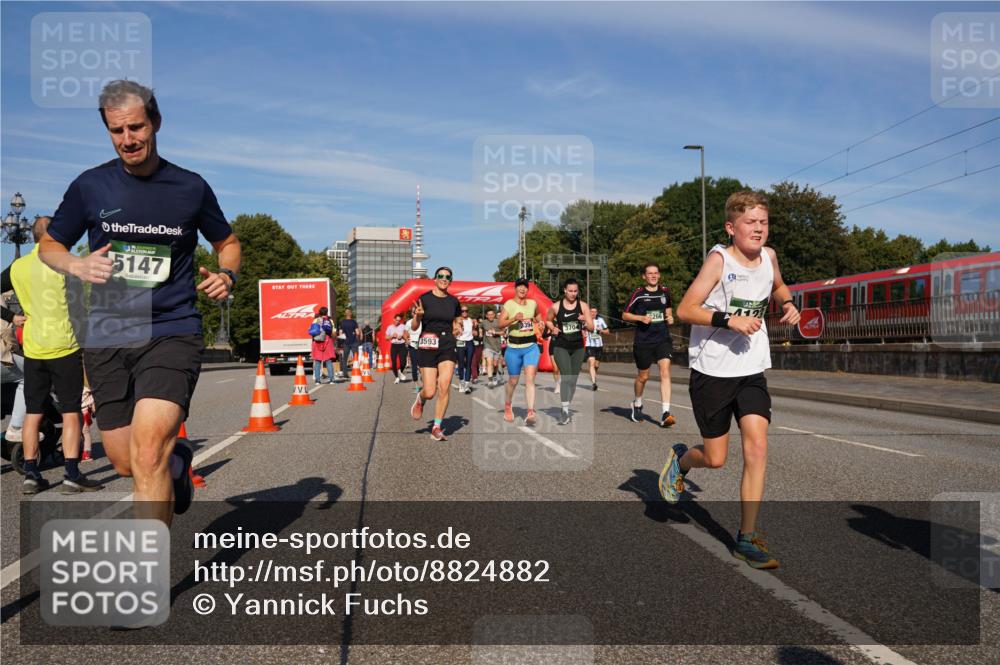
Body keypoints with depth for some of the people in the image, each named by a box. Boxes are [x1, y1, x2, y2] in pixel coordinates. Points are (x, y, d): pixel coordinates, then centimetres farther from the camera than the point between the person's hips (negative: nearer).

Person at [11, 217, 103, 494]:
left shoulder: (17, 267, 9)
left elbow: (27, 305, 18)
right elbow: (78, 308, -8)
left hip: (33, 348, 5)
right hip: (64, 346, -5)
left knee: (33, 413, 9)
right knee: (70, 412, -2)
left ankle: (30, 475, 10)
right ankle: (72, 475, -3)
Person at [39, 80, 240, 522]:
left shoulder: (190, 188, 3)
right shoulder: (90, 186, 5)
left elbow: (228, 242, 18)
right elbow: (49, 245, 16)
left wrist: (226, 276, -5)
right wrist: (78, 266, -7)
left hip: (172, 334, -3)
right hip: (107, 339, 3)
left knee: (147, 456, -20)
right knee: (125, 463, 11)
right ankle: (177, 459, 44)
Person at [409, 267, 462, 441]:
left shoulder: (454, 301, 7)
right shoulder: (424, 299, -3)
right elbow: (414, 327, 0)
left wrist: (457, 329, -2)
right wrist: (417, 316, -20)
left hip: (448, 345, 2)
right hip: (427, 346, -2)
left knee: (444, 387, -11)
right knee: (430, 392, -4)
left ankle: (437, 428, 0)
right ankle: (420, 399, 34)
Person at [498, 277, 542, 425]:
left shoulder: (533, 303, 8)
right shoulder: (509, 304, -4)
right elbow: (501, 324, -13)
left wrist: (537, 321, 9)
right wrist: (514, 318, -28)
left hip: (531, 346, 2)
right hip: (514, 347, -2)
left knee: (530, 379, -12)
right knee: (514, 380, 10)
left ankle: (530, 413, -17)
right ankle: (507, 405, 37)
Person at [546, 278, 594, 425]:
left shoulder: (583, 306, 0)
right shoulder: (556, 307, -3)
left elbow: (591, 328, 0)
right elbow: (548, 321, 15)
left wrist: (585, 321, -21)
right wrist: (552, 328, -6)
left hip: (578, 347, 3)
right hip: (560, 346, -3)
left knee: (573, 380, 10)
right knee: (566, 377, -17)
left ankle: (568, 409, 26)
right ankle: (565, 412, -16)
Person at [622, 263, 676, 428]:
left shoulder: (665, 292, 8)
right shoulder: (638, 294, -2)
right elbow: (625, 315, 3)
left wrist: (670, 317, 5)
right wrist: (641, 318, -14)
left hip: (663, 339, 2)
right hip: (643, 341, -2)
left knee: (665, 372, -15)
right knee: (643, 376, 11)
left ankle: (665, 413, -18)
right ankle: (637, 404, 39)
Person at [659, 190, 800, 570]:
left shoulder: (769, 256, 5)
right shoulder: (720, 259, -13)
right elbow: (685, 310, -17)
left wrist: (787, 304, 7)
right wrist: (729, 319, -28)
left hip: (752, 371, 4)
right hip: (712, 371, -4)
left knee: (757, 448, -10)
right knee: (716, 459, 3)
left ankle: (746, 538, 1)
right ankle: (681, 458, 40)